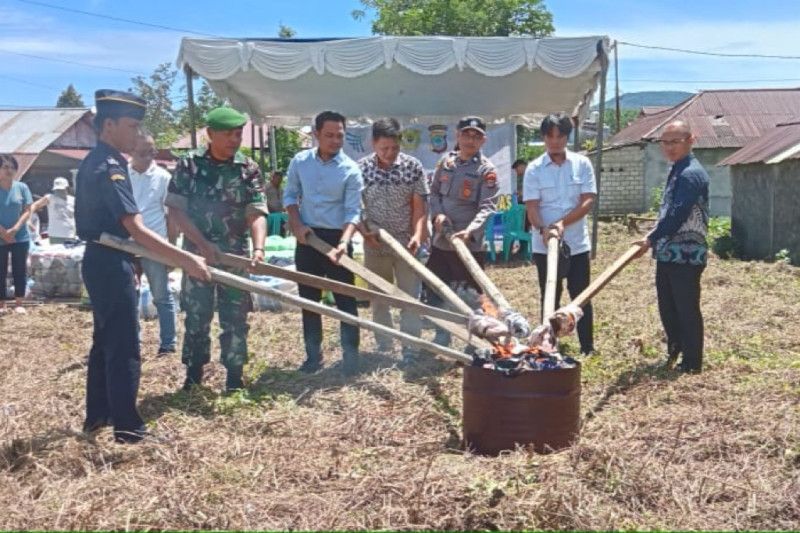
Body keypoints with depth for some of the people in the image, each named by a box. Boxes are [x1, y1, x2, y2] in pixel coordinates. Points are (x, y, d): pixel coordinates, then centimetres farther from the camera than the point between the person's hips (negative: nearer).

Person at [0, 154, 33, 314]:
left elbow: (27, 211, -2)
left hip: (21, 238, 1)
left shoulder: (21, 187, 1)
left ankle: (18, 303, 13)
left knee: (19, 271, 5)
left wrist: (15, 229, -15)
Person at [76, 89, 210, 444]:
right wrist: (185, 260, -32)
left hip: (99, 260, 11)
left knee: (105, 341, 18)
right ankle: (128, 428, 4)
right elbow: (136, 230, -28)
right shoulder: (109, 167, -20)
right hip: (111, 264, -11)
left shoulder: (93, 162, 12)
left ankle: (98, 415, 30)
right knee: (124, 347, -4)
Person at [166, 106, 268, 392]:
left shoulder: (249, 169, -3)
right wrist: (203, 243, -16)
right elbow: (175, 210, -6)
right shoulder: (189, 164, -4)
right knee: (196, 316, 8)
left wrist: (258, 248, -27)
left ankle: (234, 377, 16)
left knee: (235, 318, 4)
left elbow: (257, 213, -10)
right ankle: (193, 374, 23)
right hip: (197, 252, 0)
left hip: (235, 255, 0)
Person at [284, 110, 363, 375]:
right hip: (307, 237, 3)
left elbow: (353, 212, -13)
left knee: (345, 298, 0)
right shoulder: (300, 161, 1)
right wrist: (296, 224, -6)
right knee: (309, 299, 10)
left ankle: (351, 355, 9)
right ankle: (313, 355, 22)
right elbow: (290, 195, 10)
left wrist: (344, 243, -29)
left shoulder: (351, 170, -9)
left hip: (336, 238, -3)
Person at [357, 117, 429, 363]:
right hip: (375, 245, 1)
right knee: (379, 297, 12)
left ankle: (410, 348, 11)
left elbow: (419, 206, -5)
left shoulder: (413, 166, -6)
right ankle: (383, 346, 26)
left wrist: (417, 235, -18)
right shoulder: (360, 168, -6)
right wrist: (364, 232, -12)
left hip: (406, 244, -1)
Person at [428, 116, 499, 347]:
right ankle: (442, 337, 32)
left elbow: (488, 207, -17)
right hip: (441, 241, 5)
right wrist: (438, 213, -8)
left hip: (470, 245, -5)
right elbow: (434, 192, 12)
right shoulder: (445, 162, 6)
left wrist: (470, 231, -32)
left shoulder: (486, 169, -10)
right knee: (435, 291, 14)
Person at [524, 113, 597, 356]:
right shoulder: (534, 169, -2)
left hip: (577, 244, 1)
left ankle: (588, 348, 17)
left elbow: (588, 201, -6)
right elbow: (532, 206, -7)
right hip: (545, 246, 0)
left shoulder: (582, 164, 0)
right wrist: (543, 230, -25)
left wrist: (562, 223, -18)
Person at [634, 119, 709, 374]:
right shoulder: (676, 171, 15)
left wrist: (651, 239, -16)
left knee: (687, 310, 1)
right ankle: (674, 351, 35)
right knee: (667, 307, 18)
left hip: (686, 255, -9)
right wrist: (655, 238, 15)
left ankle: (692, 363, 12)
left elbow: (677, 216, -21)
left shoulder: (691, 174, -16)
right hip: (667, 254, 9)